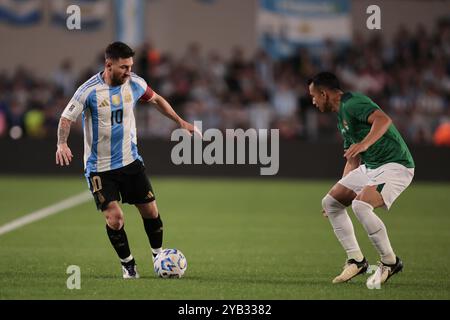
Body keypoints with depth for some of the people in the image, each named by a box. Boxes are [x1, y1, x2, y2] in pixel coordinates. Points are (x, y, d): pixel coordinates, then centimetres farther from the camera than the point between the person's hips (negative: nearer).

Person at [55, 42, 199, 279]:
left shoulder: (134, 84, -5)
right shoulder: (89, 90, -18)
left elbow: (156, 100, 15)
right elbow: (66, 118, -11)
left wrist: (181, 122, 14)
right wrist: (62, 144, -29)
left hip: (130, 160, 4)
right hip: (99, 167, -4)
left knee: (150, 211, 5)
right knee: (114, 218, -12)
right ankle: (128, 264, 9)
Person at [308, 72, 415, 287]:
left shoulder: (352, 104, -14)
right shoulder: (342, 118, 17)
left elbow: (383, 119, -33)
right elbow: (353, 160, 26)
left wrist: (364, 144, -46)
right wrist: (343, 188, 30)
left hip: (395, 165, -10)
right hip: (370, 166, 10)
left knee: (360, 205, -30)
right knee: (330, 202, 7)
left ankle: (390, 262, -12)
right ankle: (356, 260, 12)